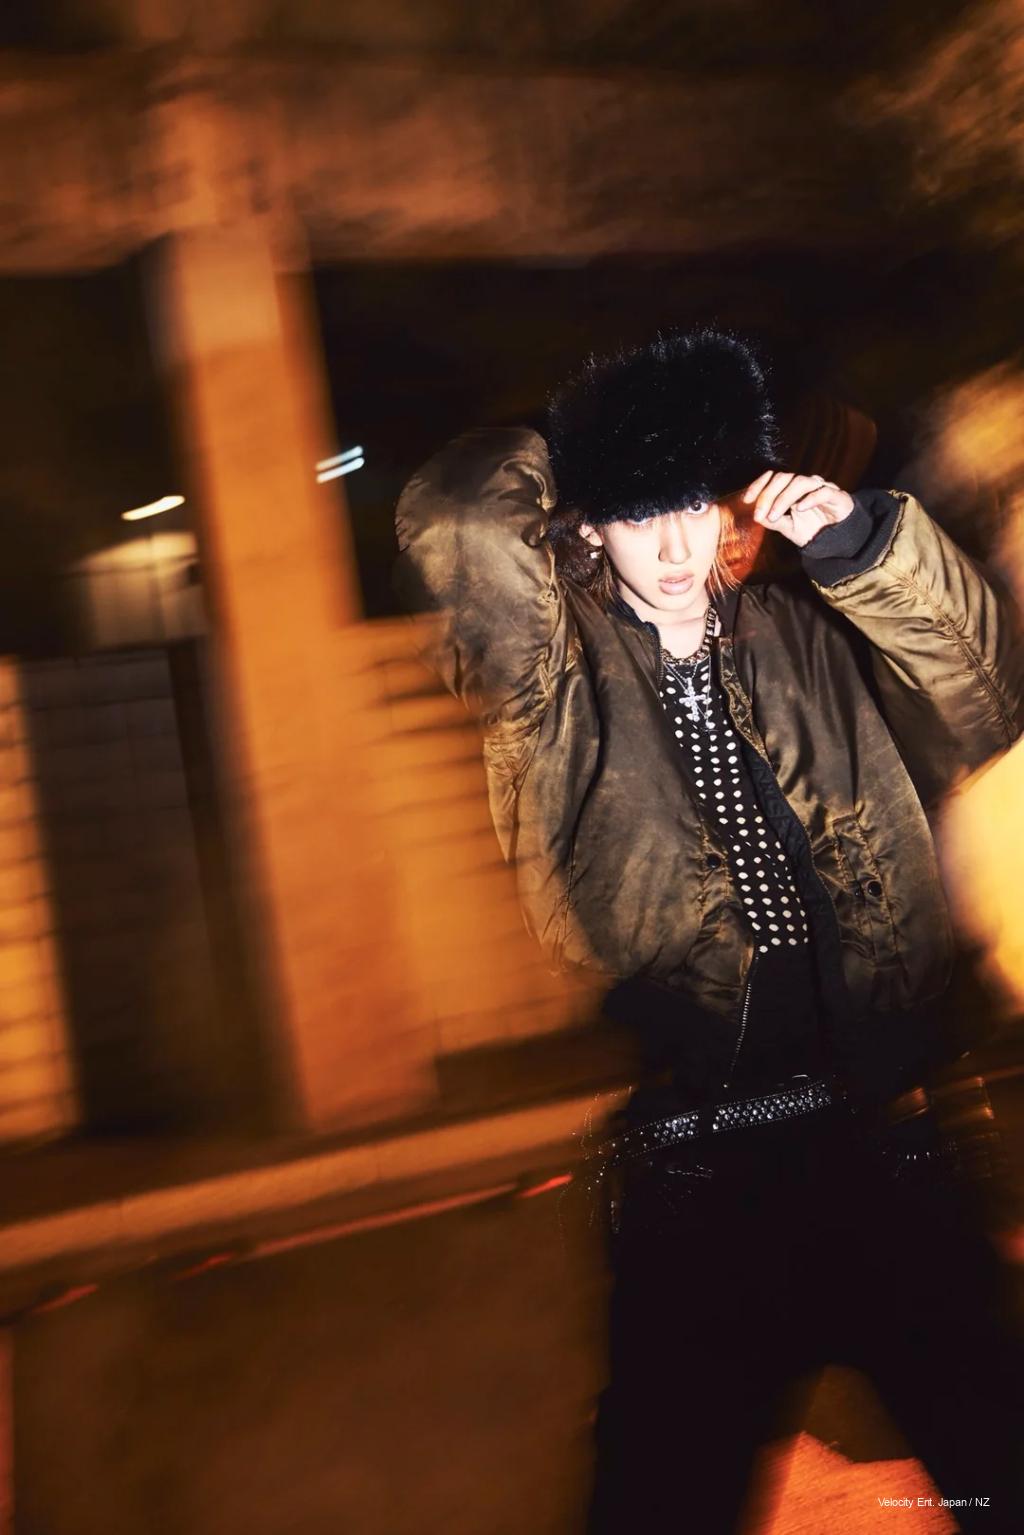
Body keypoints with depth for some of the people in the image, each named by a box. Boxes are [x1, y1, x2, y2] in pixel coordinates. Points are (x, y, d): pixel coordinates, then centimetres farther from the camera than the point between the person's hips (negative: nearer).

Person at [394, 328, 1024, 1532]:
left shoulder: (808, 639, 5)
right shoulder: (554, 672, -2)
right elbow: (450, 526, -17)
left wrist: (863, 544, -12)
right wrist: (571, 461, 2)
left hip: (882, 1146, 2)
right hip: (693, 1175, -2)